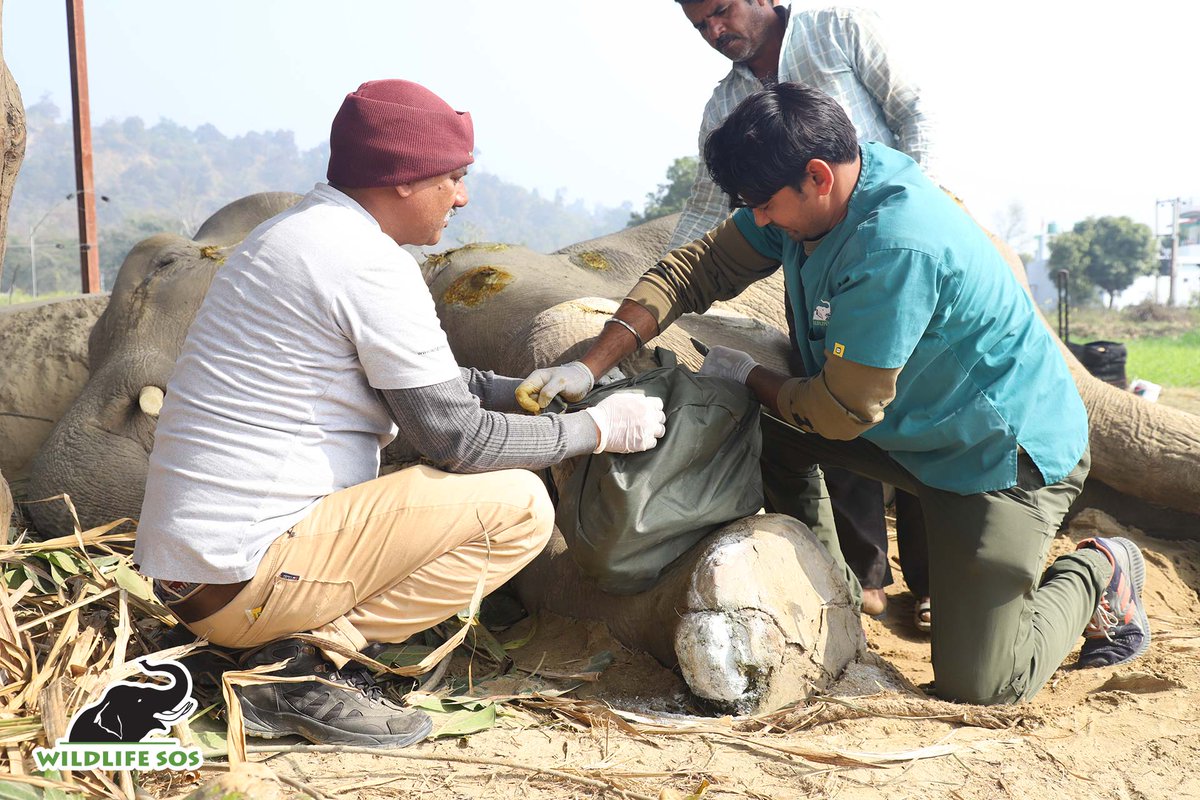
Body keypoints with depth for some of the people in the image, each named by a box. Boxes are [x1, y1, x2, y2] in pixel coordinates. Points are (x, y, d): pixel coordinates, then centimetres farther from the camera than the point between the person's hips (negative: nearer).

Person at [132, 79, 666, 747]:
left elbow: (427, 382, 22)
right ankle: (306, 665, -9)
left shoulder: (291, 234, 15)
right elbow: (456, 437, -14)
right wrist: (598, 429, -3)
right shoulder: (369, 262, -16)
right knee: (520, 505, -8)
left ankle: (296, 644, 8)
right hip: (243, 579, -10)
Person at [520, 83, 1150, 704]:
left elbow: (842, 411, -25)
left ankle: (1099, 572, 14)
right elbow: (696, 269, -5)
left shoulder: (897, 247, -33)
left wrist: (749, 378, -7)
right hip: (908, 425, 8)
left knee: (978, 682, -11)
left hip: (1003, 452, -8)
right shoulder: (807, 195, -7)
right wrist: (589, 367, -13)